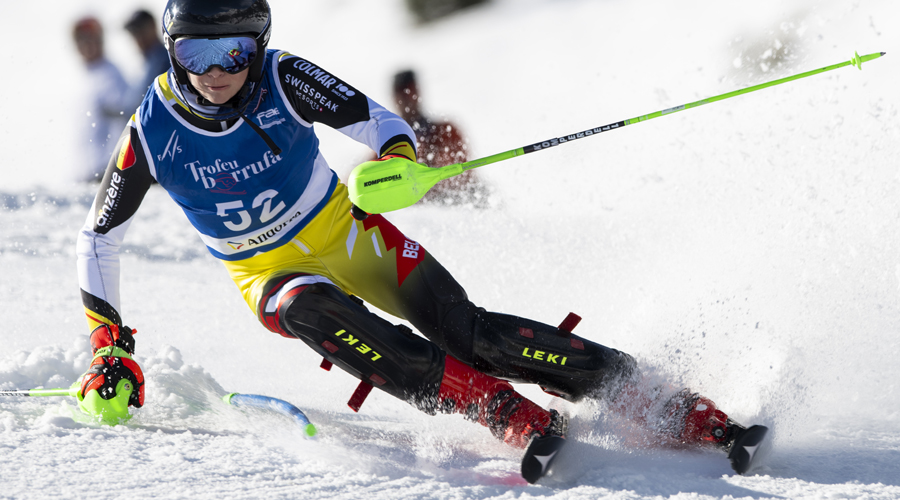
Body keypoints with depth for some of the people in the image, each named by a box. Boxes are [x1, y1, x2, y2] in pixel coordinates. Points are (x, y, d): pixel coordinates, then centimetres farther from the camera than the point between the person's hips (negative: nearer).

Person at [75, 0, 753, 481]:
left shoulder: (282, 80, -18)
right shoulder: (152, 132, -16)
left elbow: (379, 122, -16)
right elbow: (99, 241, -5)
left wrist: (396, 162, -40)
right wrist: (110, 346, -10)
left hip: (350, 235, -1)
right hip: (274, 274, 1)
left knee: (464, 329, -21)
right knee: (314, 313, -35)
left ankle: (684, 412, -23)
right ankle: (516, 420, -40)